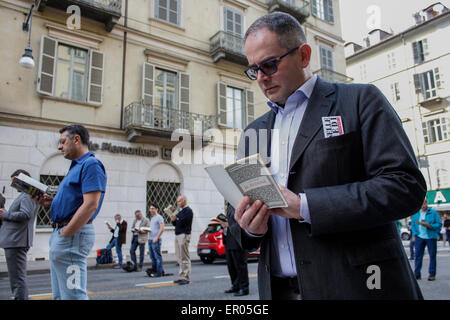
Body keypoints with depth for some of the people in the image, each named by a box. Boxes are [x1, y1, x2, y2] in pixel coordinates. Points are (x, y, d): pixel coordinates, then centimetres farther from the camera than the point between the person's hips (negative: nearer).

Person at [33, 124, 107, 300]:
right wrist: (51, 202, 7)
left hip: (73, 235, -11)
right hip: (60, 231, 11)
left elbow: (90, 205, -22)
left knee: (72, 295, -5)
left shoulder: (91, 164, -12)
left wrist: (64, 234, -19)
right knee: (59, 295, 18)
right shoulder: (76, 167, 20)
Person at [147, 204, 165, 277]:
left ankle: (159, 272, -2)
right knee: (152, 256, 12)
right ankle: (154, 271, 21)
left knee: (157, 256, -5)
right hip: (150, 239, 9)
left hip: (155, 240, -9)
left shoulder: (159, 217, -7)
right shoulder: (152, 218, 20)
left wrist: (156, 237, -20)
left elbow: (162, 228, -16)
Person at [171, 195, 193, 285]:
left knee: (184, 258, -6)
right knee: (179, 258, 10)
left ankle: (186, 278, -2)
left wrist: (176, 218, -7)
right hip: (178, 235, 9)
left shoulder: (188, 211, -8)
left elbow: (182, 222, -19)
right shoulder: (181, 211, 20)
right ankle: (181, 276, 16)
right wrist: (173, 220, 1)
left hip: (184, 235, -9)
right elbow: (176, 224, 20)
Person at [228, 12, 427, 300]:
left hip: (355, 285, -4)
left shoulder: (360, 101, -3)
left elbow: (405, 185, -13)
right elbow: (238, 211, 14)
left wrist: (304, 206, -19)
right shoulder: (253, 132, 11)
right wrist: (249, 228, -10)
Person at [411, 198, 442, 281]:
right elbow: (413, 224, 14)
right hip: (419, 237, 2)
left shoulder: (433, 212, -1)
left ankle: (432, 274, 13)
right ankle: (417, 274, 7)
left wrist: (430, 226, -18)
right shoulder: (415, 213, 8)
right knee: (418, 255, 1)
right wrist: (415, 234, 2)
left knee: (432, 255, 3)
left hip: (431, 237, -2)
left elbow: (439, 224, -2)